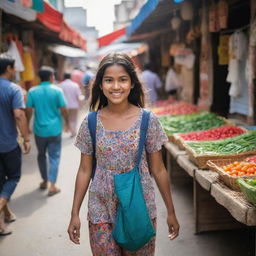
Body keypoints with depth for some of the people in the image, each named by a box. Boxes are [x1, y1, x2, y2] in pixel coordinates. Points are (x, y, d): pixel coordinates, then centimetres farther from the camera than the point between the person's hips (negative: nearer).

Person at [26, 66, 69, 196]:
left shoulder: (32, 91, -3)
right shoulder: (57, 90, -7)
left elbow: (28, 111, -4)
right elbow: (63, 110, -7)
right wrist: (67, 123, 9)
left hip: (39, 129, 2)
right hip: (54, 129, -2)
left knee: (41, 155, 19)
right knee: (54, 157, 5)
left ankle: (44, 181, 29)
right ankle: (52, 186, -1)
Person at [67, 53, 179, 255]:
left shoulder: (148, 120, -7)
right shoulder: (91, 123, -4)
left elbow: (158, 170, -1)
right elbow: (85, 170, 2)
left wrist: (171, 211, 3)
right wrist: (75, 214, 3)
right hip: (101, 211, 1)